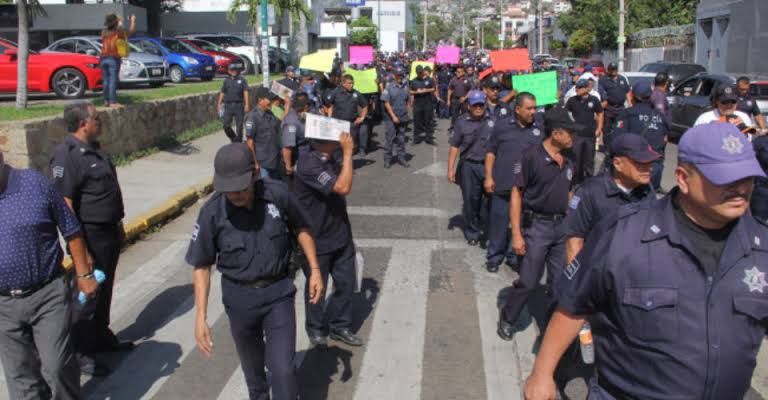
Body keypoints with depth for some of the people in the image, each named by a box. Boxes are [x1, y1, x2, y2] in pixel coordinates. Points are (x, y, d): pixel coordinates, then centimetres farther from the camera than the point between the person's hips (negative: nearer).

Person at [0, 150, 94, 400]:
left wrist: (84, 274, 2)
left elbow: (71, 231, 0)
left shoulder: (35, 184, -8)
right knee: (21, 377, 13)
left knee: (57, 366, -2)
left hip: (48, 295, -3)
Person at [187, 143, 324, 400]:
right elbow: (202, 265, -7)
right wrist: (200, 317, -12)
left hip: (278, 292, -1)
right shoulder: (212, 212, -18)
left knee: (283, 369, -5)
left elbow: (301, 228, 2)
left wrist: (314, 269, -1)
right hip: (239, 296, 1)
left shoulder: (278, 194, -18)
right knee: (252, 363, 22)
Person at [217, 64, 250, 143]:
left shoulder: (242, 79, 4)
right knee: (226, 125, -3)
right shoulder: (226, 80, 11)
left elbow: (245, 92, -2)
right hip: (228, 105, 2)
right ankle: (233, 139, 19)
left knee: (239, 125, 0)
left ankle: (238, 141, 11)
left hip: (239, 105, -2)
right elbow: (222, 93, 14)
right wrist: (219, 104, 10)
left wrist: (246, 104, -10)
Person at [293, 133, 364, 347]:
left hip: (340, 235, 8)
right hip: (317, 241, -7)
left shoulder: (327, 158, 1)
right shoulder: (309, 164, -28)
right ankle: (316, 329, 35)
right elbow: (343, 187, -34)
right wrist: (347, 152, -30)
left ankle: (339, 325, 33)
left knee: (346, 283, 14)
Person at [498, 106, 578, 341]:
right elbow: (516, 194, -12)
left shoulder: (567, 163, 7)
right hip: (537, 225, -6)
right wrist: (516, 234, -16)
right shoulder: (531, 157, -13)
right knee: (528, 282, 0)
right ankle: (507, 319, 21)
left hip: (562, 227, 6)